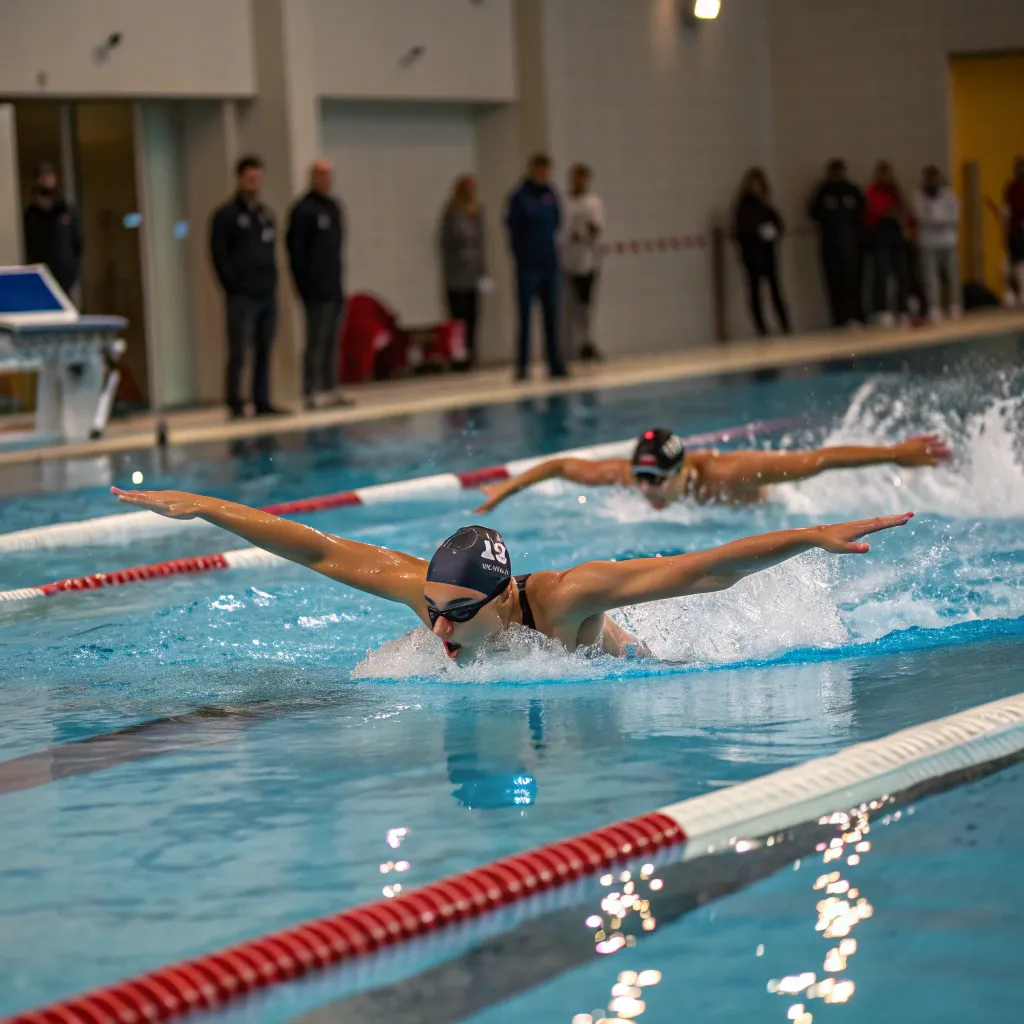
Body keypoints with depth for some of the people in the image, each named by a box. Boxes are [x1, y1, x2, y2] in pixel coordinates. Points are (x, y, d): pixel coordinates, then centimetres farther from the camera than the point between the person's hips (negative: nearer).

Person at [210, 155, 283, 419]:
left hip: (267, 295, 6)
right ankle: (235, 404, -5)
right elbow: (219, 256, -7)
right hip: (242, 296, -6)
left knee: (264, 352, 7)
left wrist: (272, 282, 10)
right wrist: (234, 286, -11)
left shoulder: (266, 215, 17)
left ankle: (262, 402, 11)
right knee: (238, 352, -7)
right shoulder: (226, 215, -3)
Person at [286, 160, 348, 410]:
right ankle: (312, 392, -6)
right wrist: (304, 283, -14)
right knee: (316, 342, -7)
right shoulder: (303, 210, -8)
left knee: (331, 341, 9)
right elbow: (296, 250, -12)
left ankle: (330, 390, 13)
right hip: (316, 291, -8)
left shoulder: (334, 207, 16)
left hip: (335, 287, 8)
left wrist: (339, 281, 15)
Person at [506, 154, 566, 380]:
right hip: (528, 266, -5)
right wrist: (521, 257, -6)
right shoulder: (519, 197, -7)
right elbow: (513, 228, -7)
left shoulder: (550, 195, 8)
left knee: (551, 315, 7)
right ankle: (522, 366, 2)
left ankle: (555, 364, 11)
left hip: (549, 265, 5)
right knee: (525, 317, -1)